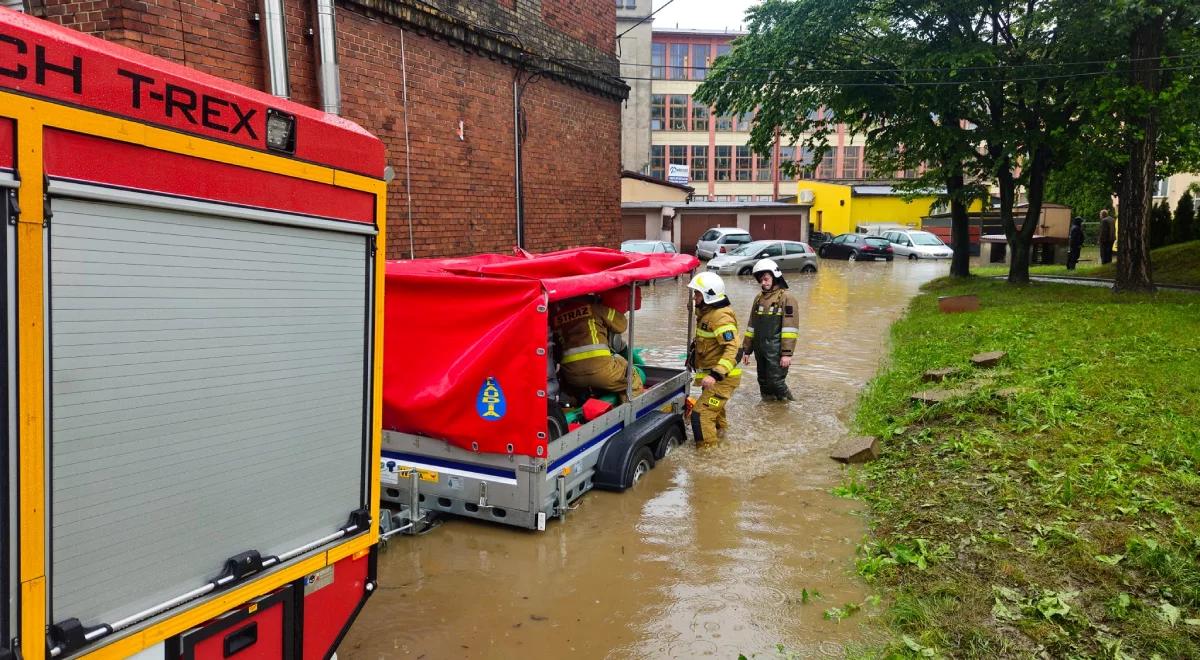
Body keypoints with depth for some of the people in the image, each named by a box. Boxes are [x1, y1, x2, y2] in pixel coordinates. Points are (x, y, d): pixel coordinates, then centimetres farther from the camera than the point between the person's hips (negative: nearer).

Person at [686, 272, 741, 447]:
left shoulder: (721, 317, -22)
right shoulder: (706, 313, 10)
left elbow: (732, 349, -31)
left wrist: (716, 375, -38)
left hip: (722, 378, -10)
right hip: (713, 375, 10)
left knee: (701, 414, -15)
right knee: (714, 409, 29)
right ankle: (720, 432, 51)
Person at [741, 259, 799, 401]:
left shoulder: (786, 298, -7)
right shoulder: (759, 298, 14)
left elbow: (789, 328, -12)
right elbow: (751, 326, 18)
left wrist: (787, 353, -17)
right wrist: (747, 350, 15)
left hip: (776, 350, -7)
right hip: (760, 350, 7)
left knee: (776, 381, -8)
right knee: (764, 384, 12)